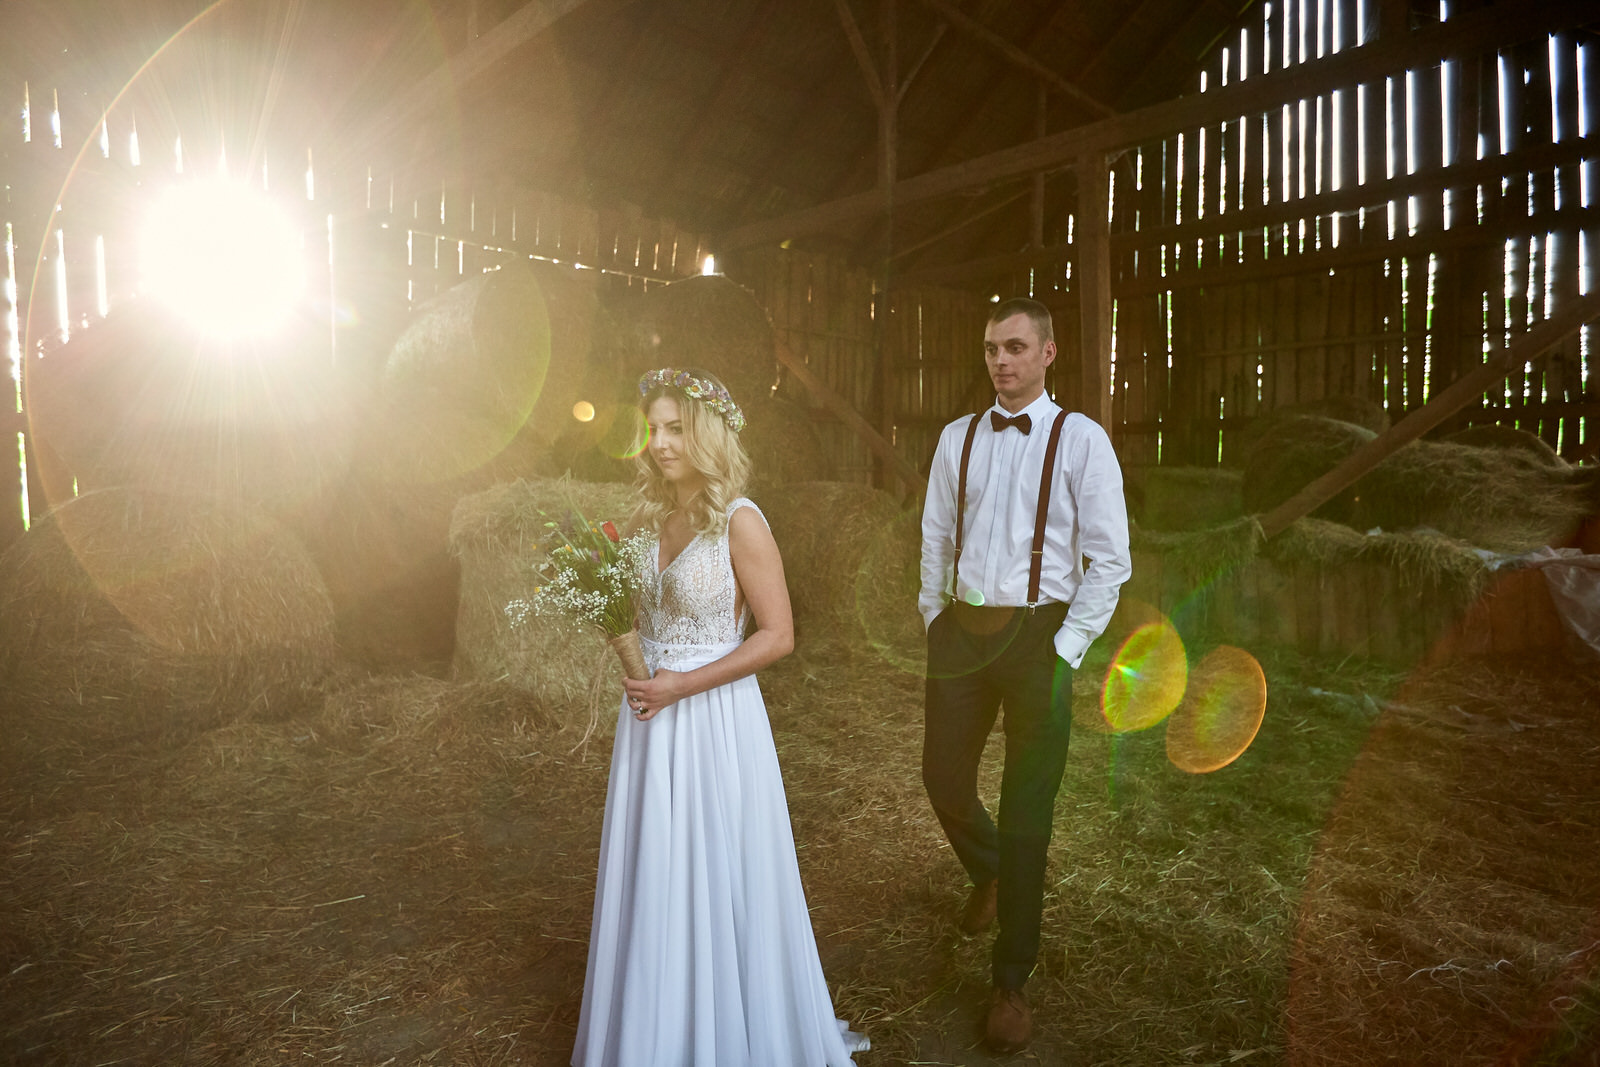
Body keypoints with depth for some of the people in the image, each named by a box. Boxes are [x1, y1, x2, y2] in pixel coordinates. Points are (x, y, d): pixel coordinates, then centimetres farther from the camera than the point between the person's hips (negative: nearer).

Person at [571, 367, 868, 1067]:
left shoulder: (740, 523, -15)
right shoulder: (652, 517, 6)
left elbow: (778, 635, -14)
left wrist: (684, 684, -18)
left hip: (712, 716, -6)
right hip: (652, 716, 6)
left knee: (713, 875, 8)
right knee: (653, 878, 16)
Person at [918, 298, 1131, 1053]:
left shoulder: (1080, 440, -6)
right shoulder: (957, 438, 6)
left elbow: (1108, 558, -7)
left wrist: (1065, 650, -10)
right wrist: (936, 624, 7)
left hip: (1040, 634, -3)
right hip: (960, 629, 4)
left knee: (1027, 811, 5)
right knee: (944, 779, 14)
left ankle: (1012, 982, 26)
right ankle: (989, 875, 50)